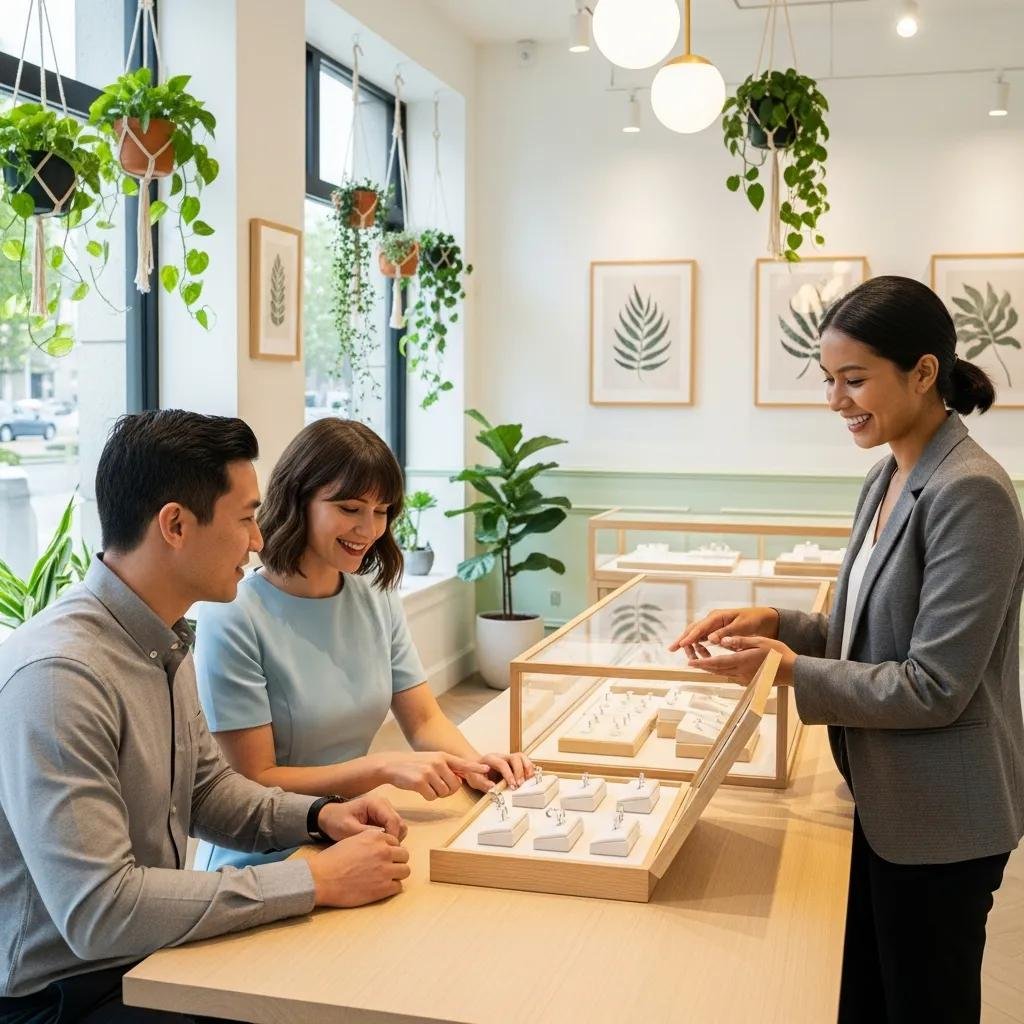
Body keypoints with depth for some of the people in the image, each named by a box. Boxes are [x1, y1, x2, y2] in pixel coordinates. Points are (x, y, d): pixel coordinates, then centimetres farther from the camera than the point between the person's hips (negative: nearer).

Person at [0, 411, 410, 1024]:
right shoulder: (57, 674, -26)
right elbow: (98, 912, -28)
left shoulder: (166, 642, 2)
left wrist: (319, 816, -2)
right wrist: (316, 881, -24)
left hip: (153, 954, 8)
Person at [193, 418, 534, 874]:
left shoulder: (378, 598, 4)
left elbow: (425, 720, 8)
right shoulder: (233, 619, -17)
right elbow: (253, 784, -15)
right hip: (262, 866, -6)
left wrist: (475, 763, -13)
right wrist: (384, 768, -25)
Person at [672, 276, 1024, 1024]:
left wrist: (790, 670, -23)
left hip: (938, 819, -9)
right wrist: (776, 624, -2)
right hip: (883, 800, 9)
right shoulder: (888, 480, 7)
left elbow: (935, 686, -23)